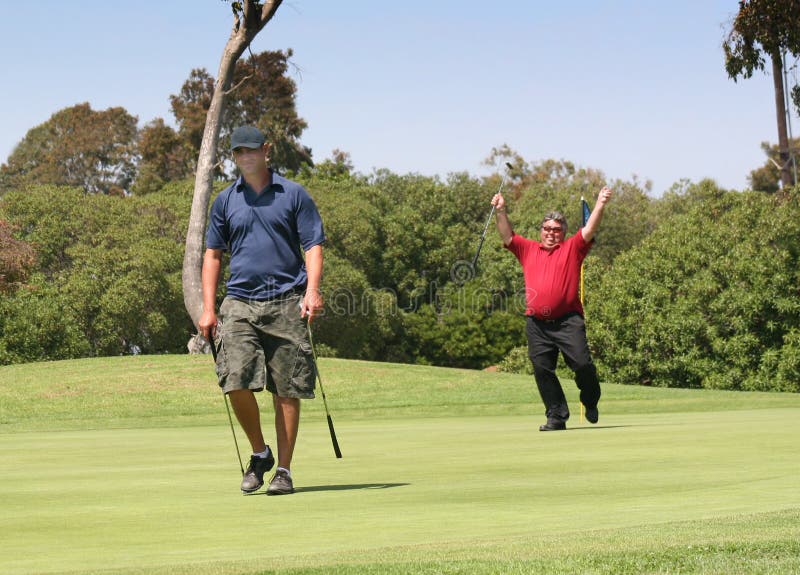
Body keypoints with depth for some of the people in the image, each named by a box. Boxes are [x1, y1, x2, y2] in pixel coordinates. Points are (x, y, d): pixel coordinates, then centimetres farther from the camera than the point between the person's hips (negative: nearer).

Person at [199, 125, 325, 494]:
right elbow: (212, 254, 16)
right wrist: (208, 308, 7)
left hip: (286, 304, -2)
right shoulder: (225, 201, 12)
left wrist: (312, 290, -15)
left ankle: (283, 470, 8)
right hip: (239, 303, 2)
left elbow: (313, 245, 1)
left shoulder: (293, 195, 5)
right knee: (236, 382, -12)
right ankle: (259, 453, 10)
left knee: (287, 390, -1)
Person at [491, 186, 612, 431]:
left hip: (567, 320, -3)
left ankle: (591, 403, 15)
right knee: (542, 369, -1)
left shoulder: (572, 248, 11)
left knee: (582, 363, -12)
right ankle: (557, 417, 6)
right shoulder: (528, 250, 18)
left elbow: (589, 230, 0)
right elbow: (507, 236, 12)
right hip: (537, 323, 3)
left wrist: (600, 205, -12)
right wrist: (501, 211, -2)